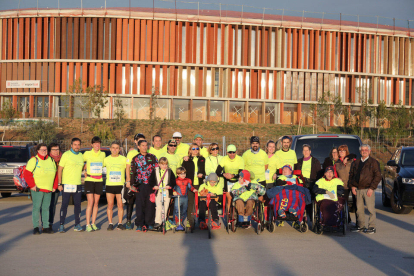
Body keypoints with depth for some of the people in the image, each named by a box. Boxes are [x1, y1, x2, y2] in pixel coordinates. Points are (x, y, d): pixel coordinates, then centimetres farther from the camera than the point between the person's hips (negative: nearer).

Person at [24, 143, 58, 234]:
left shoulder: (51, 160, 14)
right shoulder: (34, 160, -3)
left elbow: (56, 174, 19)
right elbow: (27, 174, -8)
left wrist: (55, 186, 11)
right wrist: (32, 186, -12)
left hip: (48, 189, 5)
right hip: (37, 189, -5)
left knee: (46, 208, 7)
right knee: (36, 207, -6)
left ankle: (46, 227, 12)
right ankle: (35, 227, 0)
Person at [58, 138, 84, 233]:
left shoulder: (81, 156, 13)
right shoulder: (66, 155, -4)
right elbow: (59, 169, -5)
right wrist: (59, 184, -10)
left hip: (78, 185, 5)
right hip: (67, 185, -5)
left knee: (77, 205, 7)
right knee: (64, 205, -2)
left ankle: (77, 225, 15)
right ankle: (61, 225, 4)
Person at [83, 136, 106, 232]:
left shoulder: (103, 154, 9)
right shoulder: (87, 154, -1)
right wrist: (85, 173, 3)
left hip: (99, 181, 3)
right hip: (89, 180, -3)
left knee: (96, 203, 5)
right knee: (90, 202, -10)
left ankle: (93, 223, 12)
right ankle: (88, 224, -6)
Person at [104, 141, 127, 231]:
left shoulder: (124, 159, 5)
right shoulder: (106, 159, 8)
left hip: (120, 185, -1)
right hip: (109, 185, 1)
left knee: (120, 205, 0)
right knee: (110, 205, 1)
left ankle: (120, 224, 8)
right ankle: (110, 224, 8)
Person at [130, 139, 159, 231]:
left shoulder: (152, 157, 10)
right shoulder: (135, 159, 9)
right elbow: (132, 172, 9)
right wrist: (133, 184, 1)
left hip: (151, 184, 1)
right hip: (140, 185, 0)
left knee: (150, 204, 2)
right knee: (140, 204, -3)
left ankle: (149, 224, 11)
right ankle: (139, 225, 4)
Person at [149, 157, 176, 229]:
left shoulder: (169, 171, 7)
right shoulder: (155, 171, 7)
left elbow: (173, 181, 5)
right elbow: (151, 180, 8)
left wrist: (169, 185, -12)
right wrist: (154, 186, -9)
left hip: (167, 192, 1)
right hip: (158, 191, -1)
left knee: (166, 207, 3)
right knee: (158, 207, -11)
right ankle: (158, 221, -7)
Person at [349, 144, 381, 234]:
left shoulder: (374, 162, 2)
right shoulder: (355, 163, 16)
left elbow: (378, 176, -3)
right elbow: (351, 175, 20)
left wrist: (372, 188, -11)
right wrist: (352, 186, 5)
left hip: (368, 189, -4)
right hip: (358, 189, 4)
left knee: (370, 208, -5)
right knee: (359, 209, 7)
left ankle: (372, 227, 1)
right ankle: (360, 226, 17)